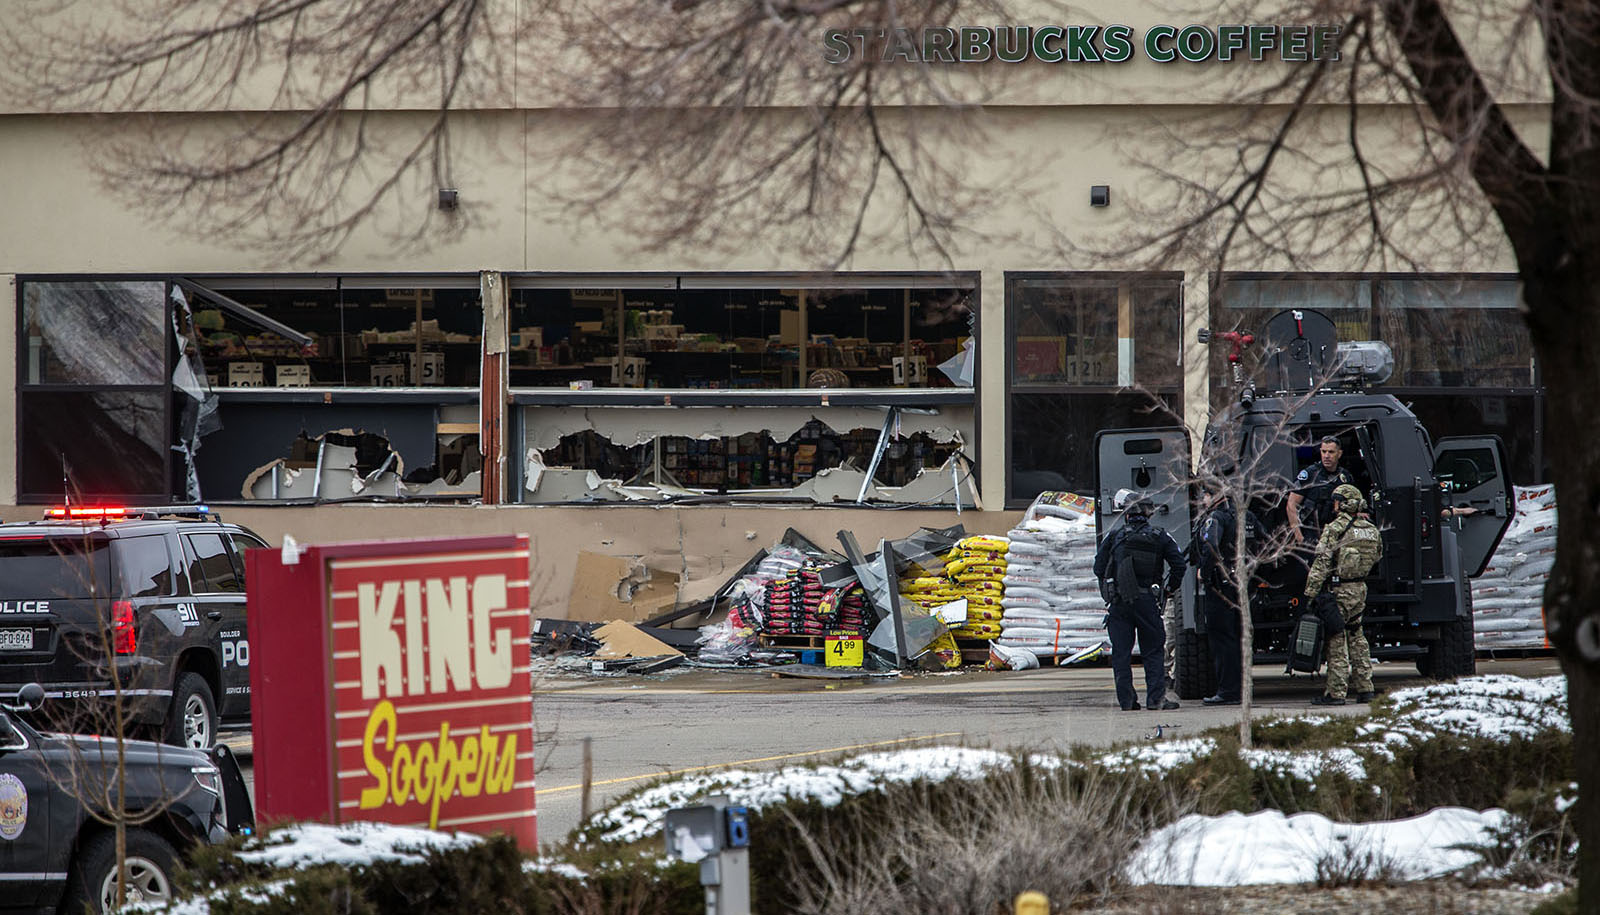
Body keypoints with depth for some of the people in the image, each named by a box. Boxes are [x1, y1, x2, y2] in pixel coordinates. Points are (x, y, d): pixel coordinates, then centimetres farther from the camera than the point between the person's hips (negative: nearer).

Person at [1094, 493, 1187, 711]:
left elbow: (1099, 568, 4)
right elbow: (1179, 565, -1)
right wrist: (1171, 588, 15)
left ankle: (1126, 699, 5)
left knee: (1121, 653, 7)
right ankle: (1156, 698, -2)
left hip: (1119, 602, 0)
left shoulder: (1114, 537, 5)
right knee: (1153, 652, 6)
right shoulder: (1160, 537, 4)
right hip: (1147, 601, 0)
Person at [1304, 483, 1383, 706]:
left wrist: (1309, 593, -16)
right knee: (1356, 637, 16)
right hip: (1360, 588, 7)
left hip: (1340, 589, -7)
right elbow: (1377, 555, 21)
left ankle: (1336, 692, -5)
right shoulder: (1371, 530, 7)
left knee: (1336, 640, -3)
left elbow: (1321, 563, -16)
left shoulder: (1335, 529, -12)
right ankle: (1365, 689, 15)